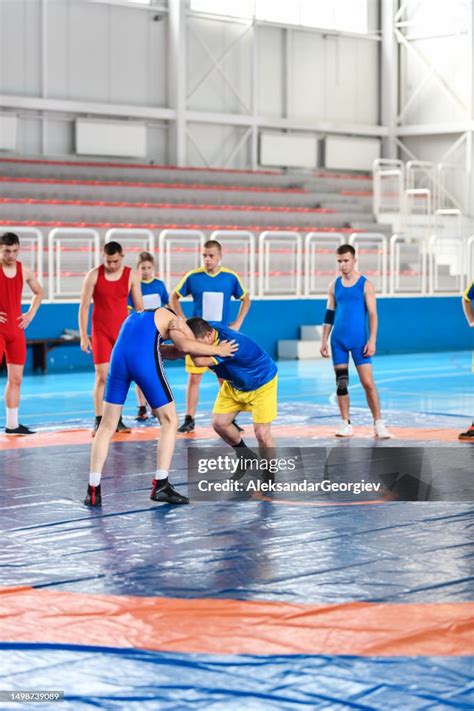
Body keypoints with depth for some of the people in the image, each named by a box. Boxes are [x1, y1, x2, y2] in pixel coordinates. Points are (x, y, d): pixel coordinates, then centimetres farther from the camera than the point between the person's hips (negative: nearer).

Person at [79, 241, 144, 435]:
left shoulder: (131, 276, -1)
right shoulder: (94, 275, -5)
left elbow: (139, 307, 4)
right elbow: (84, 307, -3)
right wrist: (83, 336, -7)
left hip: (123, 331, 2)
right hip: (101, 332, -2)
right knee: (102, 376, -6)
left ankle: (117, 420, 10)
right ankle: (99, 421, -3)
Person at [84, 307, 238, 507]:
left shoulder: (136, 317, 36)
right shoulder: (170, 318, 18)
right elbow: (185, 345, -1)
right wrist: (217, 350, 10)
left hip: (119, 358, 5)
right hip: (145, 361, -5)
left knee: (107, 425, 14)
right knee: (169, 421, 12)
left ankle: (93, 490, 8)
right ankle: (160, 485, 5)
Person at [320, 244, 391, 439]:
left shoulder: (365, 284, -2)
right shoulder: (334, 285, 9)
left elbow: (373, 314, -4)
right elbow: (329, 314, 12)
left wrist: (372, 340, -12)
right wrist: (324, 340, 7)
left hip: (359, 340, -3)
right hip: (338, 340, 3)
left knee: (368, 382, -7)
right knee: (341, 382, 4)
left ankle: (379, 424, -2)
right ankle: (345, 424, 11)